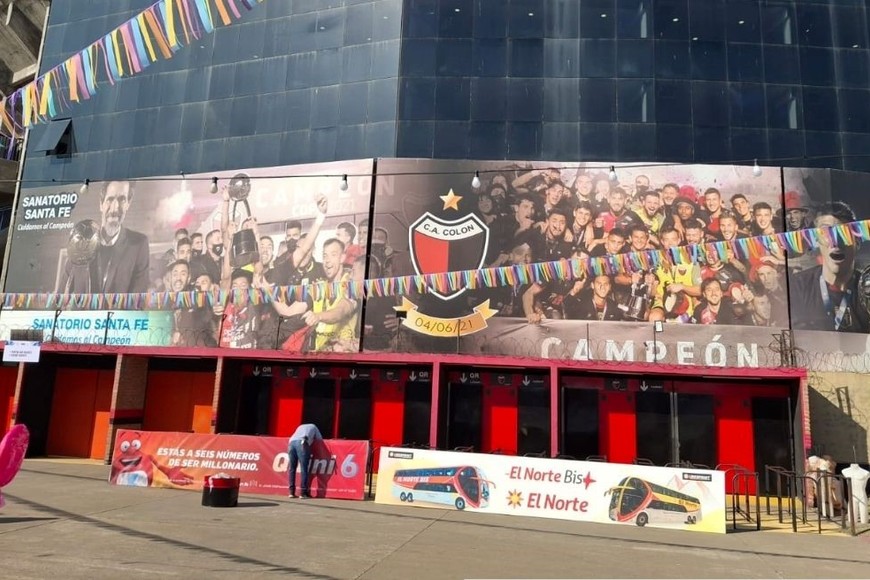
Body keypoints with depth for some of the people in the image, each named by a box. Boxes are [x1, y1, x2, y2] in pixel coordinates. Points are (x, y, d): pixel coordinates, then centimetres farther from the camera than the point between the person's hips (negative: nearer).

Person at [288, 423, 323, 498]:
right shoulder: (313, 427, 31)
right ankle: (303, 493, -7)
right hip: (302, 443, -4)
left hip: (291, 442, 4)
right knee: (303, 469, -4)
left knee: (292, 468, 9)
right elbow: (320, 439, 30)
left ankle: (292, 492, 5)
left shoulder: (300, 427, 41)